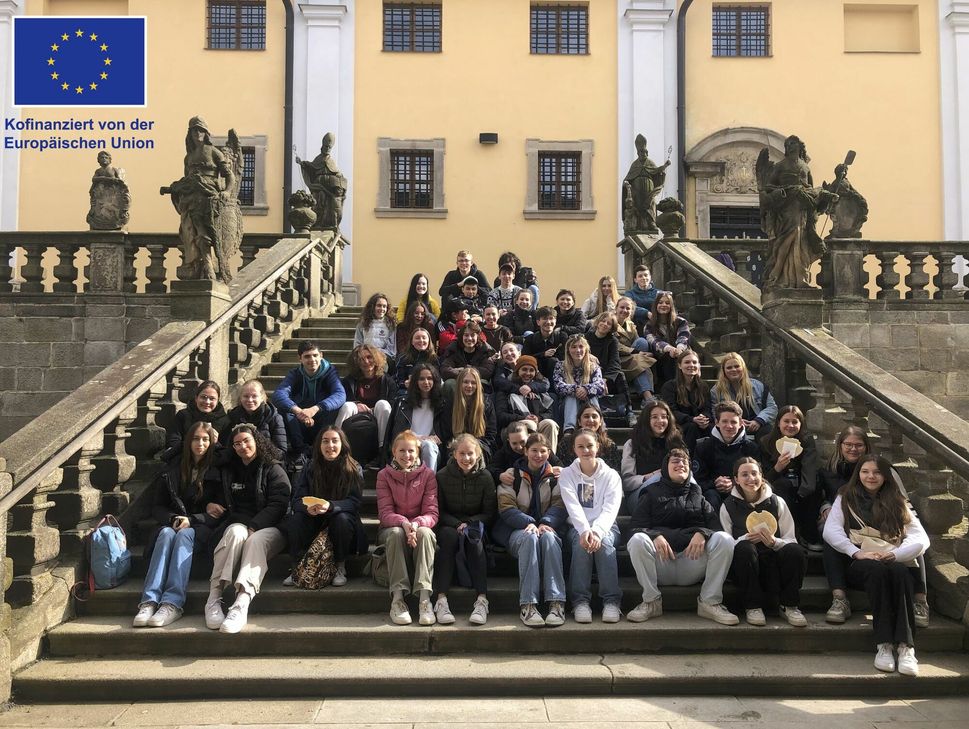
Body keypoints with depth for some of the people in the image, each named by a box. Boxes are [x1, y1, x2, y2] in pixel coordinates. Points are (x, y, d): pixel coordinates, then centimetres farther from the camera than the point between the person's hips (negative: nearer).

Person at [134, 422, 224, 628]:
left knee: (184, 535, -35)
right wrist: (174, 519, -11)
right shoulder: (172, 471, 14)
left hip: (201, 528, -2)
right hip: (173, 523, 2)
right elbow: (158, 508, 11)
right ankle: (149, 602, -47)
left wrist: (191, 520, -16)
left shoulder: (218, 471, 5)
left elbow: (220, 512, -1)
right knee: (166, 533, -32)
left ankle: (172, 603, -49)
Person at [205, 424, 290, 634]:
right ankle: (214, 598, -45)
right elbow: (225, 506, 24)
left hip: (269, 528, -2)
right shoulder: (229, 471, 22)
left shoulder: (273, 470, 7)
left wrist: (253, 527, -17)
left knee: (256, 540, -37)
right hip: (238, 524, 3)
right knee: (235, 531, -34)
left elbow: (278, 506, -5)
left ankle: (241, 604, -55)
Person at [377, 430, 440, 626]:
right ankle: (397, 598, -38)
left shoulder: (427, 474, -2)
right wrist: (404, 523, -31)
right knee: (395, 533, -35)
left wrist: (417, 524, -30)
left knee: (425, 533, -35)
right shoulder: (384, 475, -1)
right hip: (391, 528, 0)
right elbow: (385, 513, -9)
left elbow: (432, 513, -8)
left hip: (420, 527, 0)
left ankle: (424, 598, -40)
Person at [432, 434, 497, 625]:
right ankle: (441, 600, -41)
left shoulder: (485, 477, 1)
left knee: (474, 539, -33)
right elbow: (439, 511, 1)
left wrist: (469, 524, -14)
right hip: (449, 525, 0)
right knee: (450, 536, -34)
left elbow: (490, 513, 2)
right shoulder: (442, 476, 0)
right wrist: (457, 525, -17)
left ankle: (482, 600, -42)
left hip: (476, 525, 0)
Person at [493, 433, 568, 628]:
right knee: (530, 537, -36)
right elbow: (506, 508, -2)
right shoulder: (512, 475, 7)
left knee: (549, 537, -35)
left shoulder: (555, 476, 13)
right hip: (517, 529, -1)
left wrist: (547, 522, -18)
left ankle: (557, 603, -41)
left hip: (546, 526, 1)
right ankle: (527, 605, -41)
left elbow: (559, 505, 3)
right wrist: (528, 522, -20)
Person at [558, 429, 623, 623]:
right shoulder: (567, 474, 5)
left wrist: (597, 531, -29)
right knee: (581, 542, -33)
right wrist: (585, 530, -31)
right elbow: (573, 507, -11)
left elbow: (610, 509, -9)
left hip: (605, 526, 0)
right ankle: (580, 600, -30)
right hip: (578, 527, 0)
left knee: (604, 542, -33)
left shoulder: (611, 475, 5)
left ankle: (611, 600, -30)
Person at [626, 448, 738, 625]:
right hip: (661, 561, -1)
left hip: (693, 558, 1)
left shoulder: (698, 496, 25)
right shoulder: (653, 494, 20)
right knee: (637, 540, -32)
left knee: (725, 539, -23)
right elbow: (636, 526, 5)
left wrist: (702, 533, -14)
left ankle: (710, 602, -15)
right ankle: (651, 601, -17)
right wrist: (655, 536, -17)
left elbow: (716, 526, 10)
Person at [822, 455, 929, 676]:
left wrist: (893, 554, -13)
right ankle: (884, 644, -38)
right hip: (858, 564, -1)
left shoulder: (897, 503, 20)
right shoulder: (846, 498, 17)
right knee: (877, 569, -36)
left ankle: (906, 646, -41)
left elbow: (921, 539, 6)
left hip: (894, 561, 1)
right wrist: (857, 552, -17)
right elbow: (830, 531, 0)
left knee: (900, 573, -34)